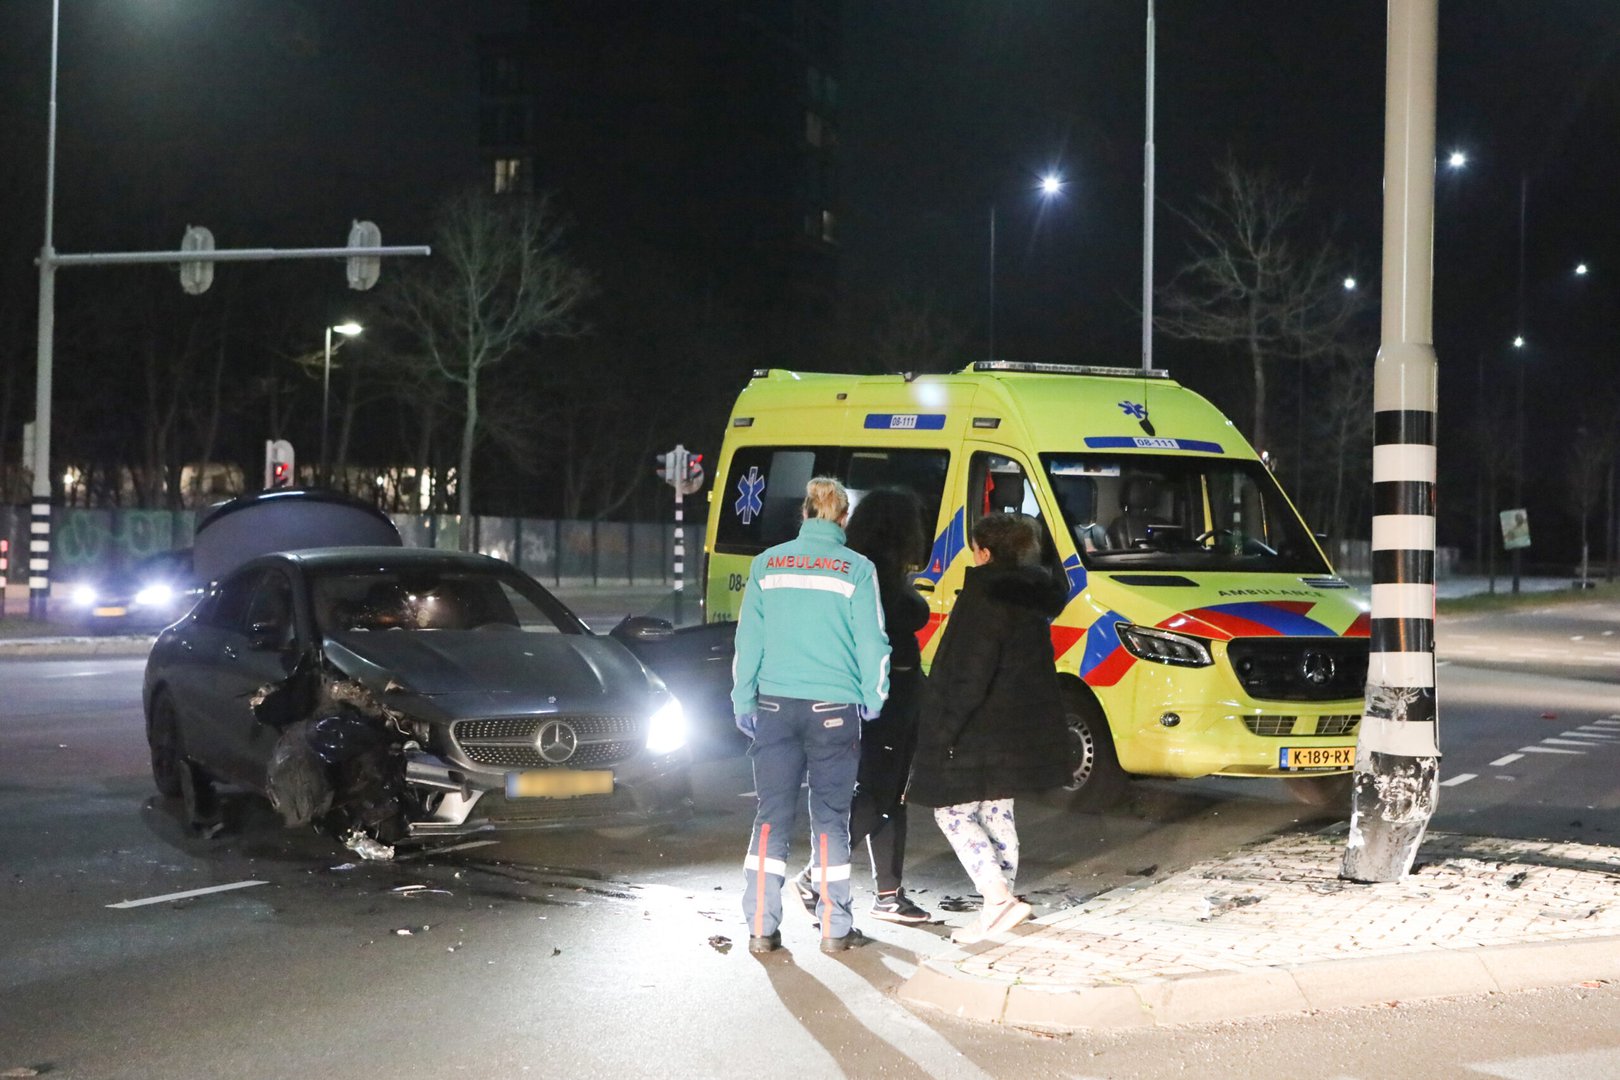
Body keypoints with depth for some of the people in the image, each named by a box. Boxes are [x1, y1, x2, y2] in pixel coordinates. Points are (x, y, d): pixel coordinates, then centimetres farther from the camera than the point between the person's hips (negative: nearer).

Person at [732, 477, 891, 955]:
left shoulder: (768, 563, 4)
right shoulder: (856, 569, -4)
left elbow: (748, 639, 5)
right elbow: (872, 642, -3)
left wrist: (743, 701, 11)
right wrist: (873, 699, 10)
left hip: (776, 705, 2)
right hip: (833, 708, -2)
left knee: (772, 815, 7)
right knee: (830, 818, 6)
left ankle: (761, 927, 5)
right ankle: (835, 928, 9)